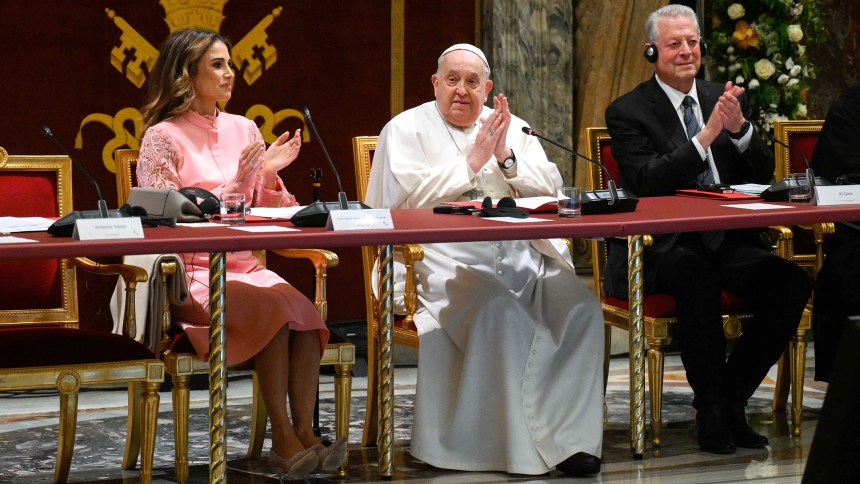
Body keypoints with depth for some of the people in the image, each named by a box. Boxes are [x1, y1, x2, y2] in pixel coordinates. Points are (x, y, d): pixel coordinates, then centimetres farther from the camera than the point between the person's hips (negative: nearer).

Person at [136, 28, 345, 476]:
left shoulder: (243, 129, 14)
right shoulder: (163, 137, -3)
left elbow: (271, 214, 18)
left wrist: (269, 175, -3)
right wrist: (236, 183, -14)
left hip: (245, 267, 5)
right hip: (191, 275, -5)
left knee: (304, 312, -26)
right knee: (274, 306, -31)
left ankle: (304, 434, -28)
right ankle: (282, 439, -26)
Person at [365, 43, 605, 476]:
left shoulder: (511, 128, 23)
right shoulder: (407, 129, 11)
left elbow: (550, 190, 13)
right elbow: (407, 197, -6)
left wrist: (506, 159, -3)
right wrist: (471, 162, -5)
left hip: (523, 258, 5)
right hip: (447, 259, -4)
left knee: (580, 306, -24)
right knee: (503, 313, -34)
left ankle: (567, 437, -21)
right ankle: (523, 447, -26)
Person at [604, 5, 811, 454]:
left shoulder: (726, 99, 15)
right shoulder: (628, 111, 1)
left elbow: (763, 176, 8)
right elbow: (647, 182, -15)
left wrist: (739, 128, -11)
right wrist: (706, 135, -22)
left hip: (727, 242, 5)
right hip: (662, 249, -5)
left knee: (791, 282, -22)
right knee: (697, 278, -38)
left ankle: (731, 396, -6)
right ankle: (710, 409, -20)